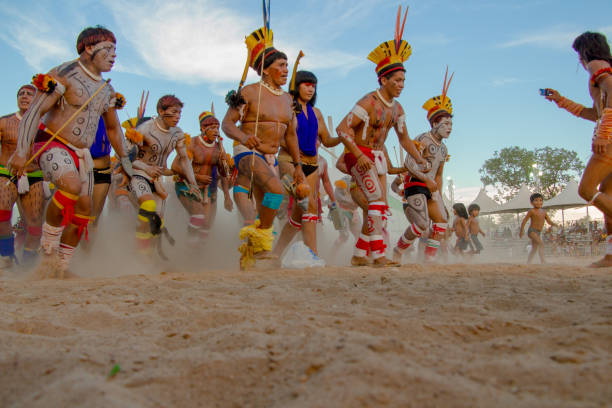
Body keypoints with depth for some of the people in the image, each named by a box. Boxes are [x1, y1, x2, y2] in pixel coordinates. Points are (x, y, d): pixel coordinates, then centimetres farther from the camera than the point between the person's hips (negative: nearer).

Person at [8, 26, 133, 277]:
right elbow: (34, 112, -15)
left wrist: (124, 159, 27)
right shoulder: (64, 75, -10)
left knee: (83, 210, 2)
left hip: (81, 153, 7)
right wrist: (21, 151, -23)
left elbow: (113, 128, 25)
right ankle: (49, 248, -14)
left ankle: (60, 268, 16)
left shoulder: (106, 90, 12)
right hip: (51, 145, -7)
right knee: (72, 185, -34)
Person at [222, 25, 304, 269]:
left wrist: (298, 165, 15)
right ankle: (262, 239, -14)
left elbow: (291, 134, 19)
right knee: (276, 189, -30)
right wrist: (243, 137, -29)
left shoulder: (287, 99, 14)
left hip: (271, 158, 7)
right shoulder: (249, 92, -4)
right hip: (248, 153, -7)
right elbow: (227, 123, -9)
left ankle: (248, 254, 20)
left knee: (264, 211, 6)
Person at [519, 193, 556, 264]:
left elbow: (549, 221, 10)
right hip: (532, 231, -8)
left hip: (538, 233, 8)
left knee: (534, 249, 14)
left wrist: (554, 224, -13)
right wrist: (521, 231, -8)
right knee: (541, 244, -24)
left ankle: (528, 263, 24)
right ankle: (542, 261, -26)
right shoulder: (531, 211, -8)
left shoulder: (543, 212, 11)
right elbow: (524, 220, -7)